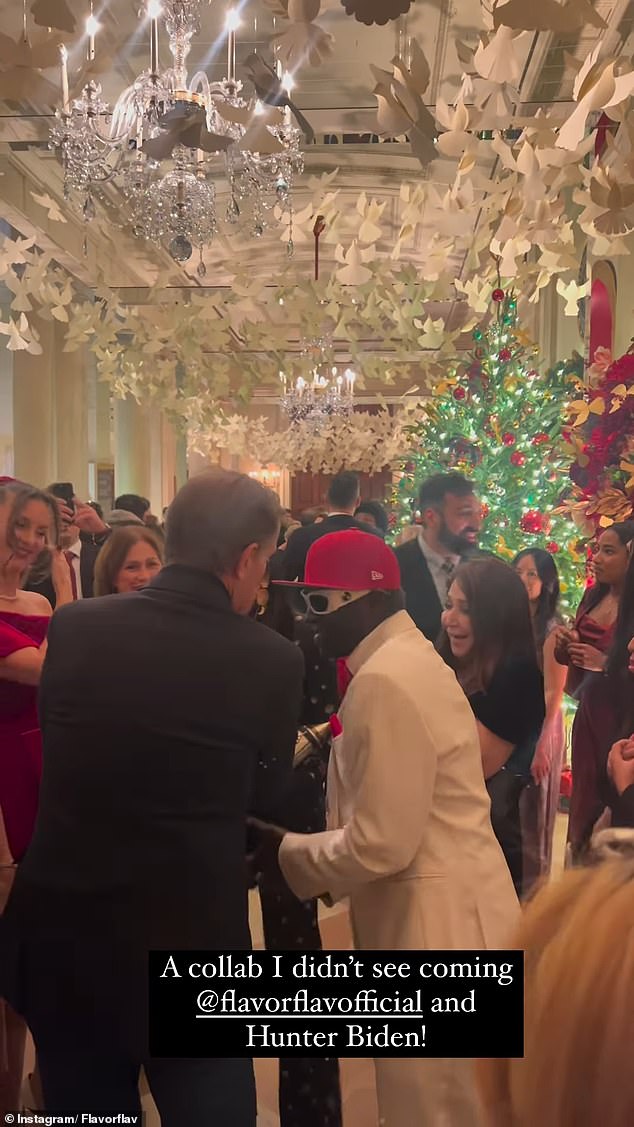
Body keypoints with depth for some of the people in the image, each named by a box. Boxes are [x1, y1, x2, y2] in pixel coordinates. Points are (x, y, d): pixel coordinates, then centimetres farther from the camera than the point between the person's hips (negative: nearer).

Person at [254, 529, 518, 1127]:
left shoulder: (383, 680, -21)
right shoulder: (411, 658, 10)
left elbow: (380, 843, -21)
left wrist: (286, 852, -7)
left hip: (436, 918, -10)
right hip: (448, 902, 10)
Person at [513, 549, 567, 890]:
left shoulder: (552, 629, -12)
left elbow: (553, 694, -15)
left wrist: (541, 745, -19)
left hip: (538, 729, -5)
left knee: (530, 818, 8)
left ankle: (530, 896, 23)